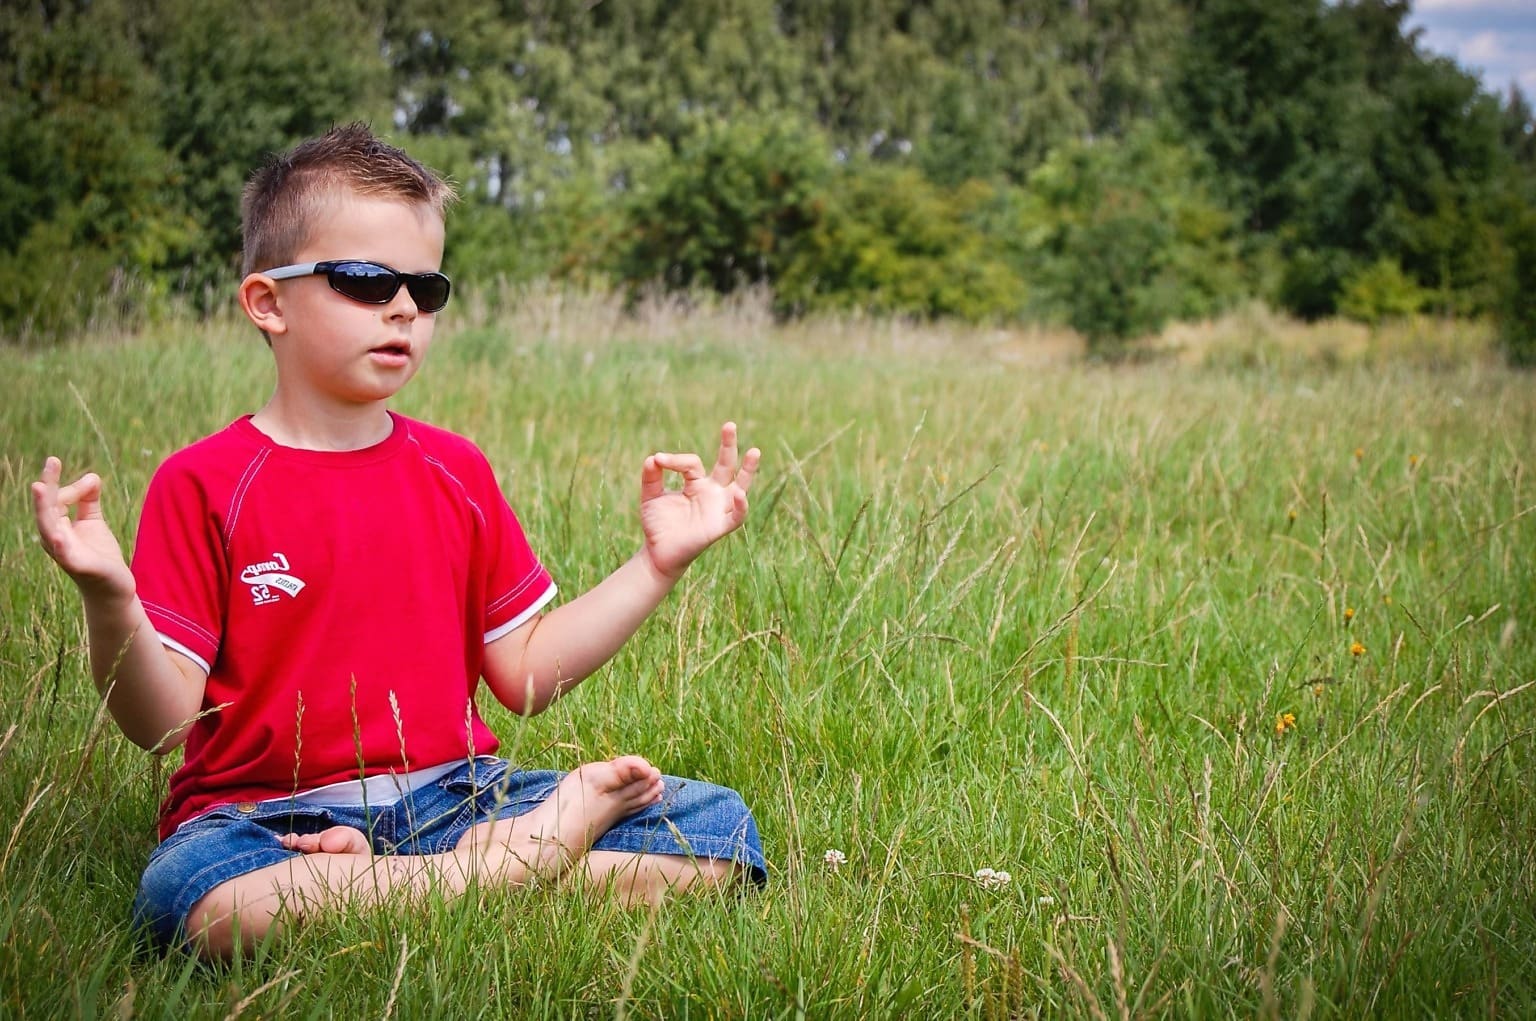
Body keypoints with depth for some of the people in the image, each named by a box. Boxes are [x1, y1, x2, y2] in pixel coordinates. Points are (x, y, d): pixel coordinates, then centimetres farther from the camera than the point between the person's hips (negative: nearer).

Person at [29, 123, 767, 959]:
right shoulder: (204, 483, -1)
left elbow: (524, 675, 13)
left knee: (721, 828, -12)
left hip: (451, 795, 4)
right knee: (192, 895, -40)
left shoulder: (455, 471, 13)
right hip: (271, 817, -3)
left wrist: (657, 565, 7)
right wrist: (108, 597, -27)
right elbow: (163, 721, -8)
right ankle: (513, 864, -22)